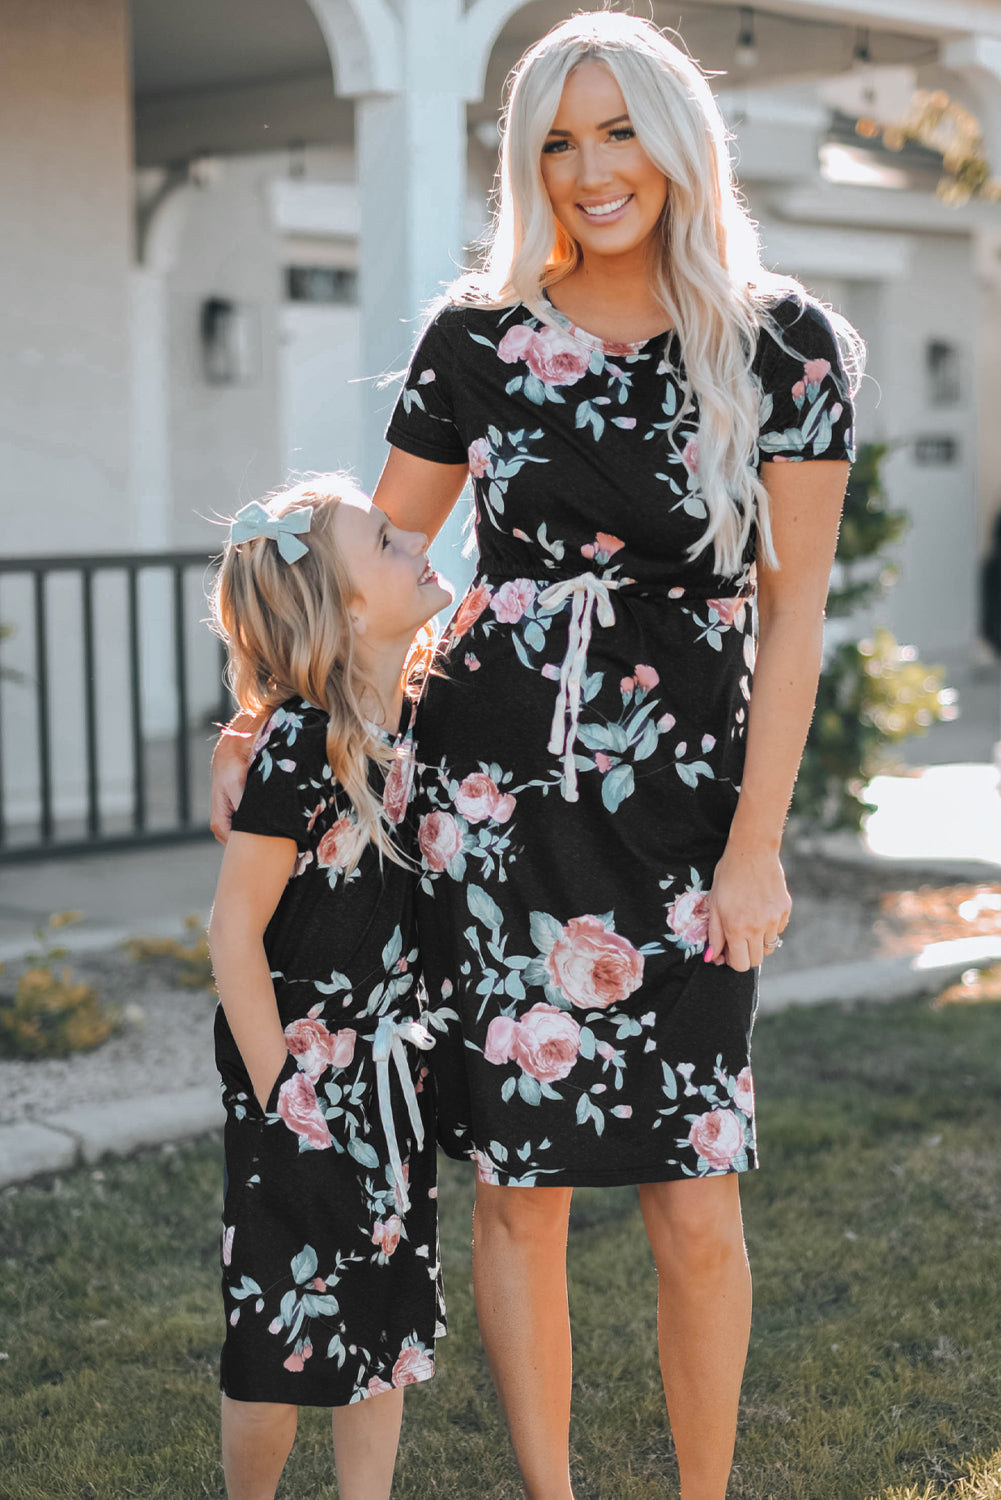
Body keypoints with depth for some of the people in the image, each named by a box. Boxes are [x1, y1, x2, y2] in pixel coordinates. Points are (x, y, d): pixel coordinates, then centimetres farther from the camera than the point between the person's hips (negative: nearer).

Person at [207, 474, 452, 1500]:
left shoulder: (412, 714, -1)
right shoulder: (301, 746, -22)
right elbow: (235, 927, -18)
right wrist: (278, 1093, -15)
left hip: (388, 1068, 7)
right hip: (302, 1076, -7)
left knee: (388, 1317, 13)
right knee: (285, 1329, 4)